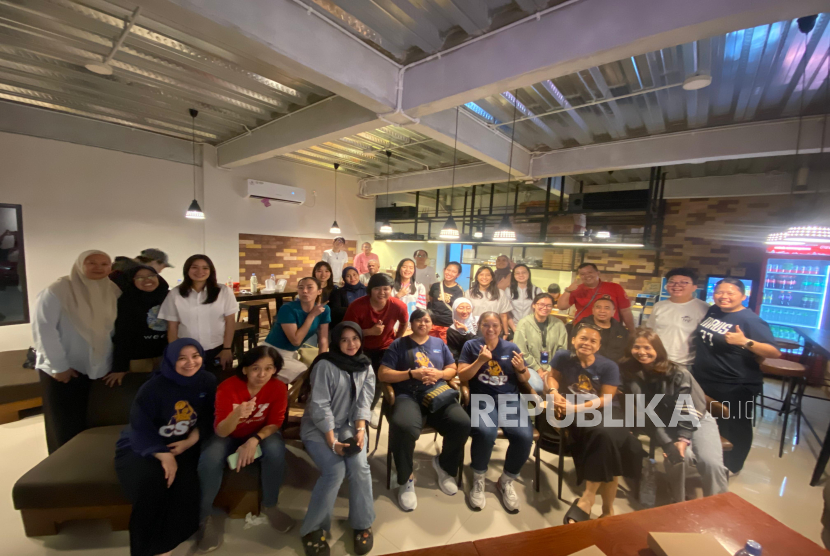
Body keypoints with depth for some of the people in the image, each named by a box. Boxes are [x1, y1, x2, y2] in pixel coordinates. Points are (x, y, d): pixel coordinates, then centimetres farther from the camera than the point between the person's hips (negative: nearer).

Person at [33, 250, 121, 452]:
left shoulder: (112, 290, 0)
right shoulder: (58, 290, -13)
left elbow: (114, 327, 5)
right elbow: (43, 329, -14)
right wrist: (59, 365, -14)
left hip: (100, 368, 4)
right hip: (64, 369, -4)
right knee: (66, 427, 9)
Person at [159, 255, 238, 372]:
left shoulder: (224, 291, -5)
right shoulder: (175, 294, -1)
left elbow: (230, 321, -3)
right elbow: (172, 327, 3)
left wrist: (227, 349, -6)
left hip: (218, 350, 0)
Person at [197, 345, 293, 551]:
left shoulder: (278, 388, -24)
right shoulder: (227, 387, -28)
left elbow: (274, 423, -14)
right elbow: (221, 431, -28)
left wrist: (254, 440, -32)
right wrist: (237, 414, -50)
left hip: (260, 432, 1)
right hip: (228, 434, 0)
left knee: (276, 451, -29)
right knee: (210, 460, -30)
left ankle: (269, 506, -3)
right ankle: (205, 517, -3)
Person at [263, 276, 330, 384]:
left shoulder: (324, 309, -9)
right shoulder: (288, 309, -23)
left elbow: (323, 339, -5)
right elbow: (296, 341, -27)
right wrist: (312, 315, -27)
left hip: (292, 353, 6)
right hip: (274, 352, -6)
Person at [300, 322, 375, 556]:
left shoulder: (366, 367, 2)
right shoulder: (325, 365, -14)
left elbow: (364, 401, -3)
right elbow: (320, 405, -17)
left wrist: (360, 429, -17)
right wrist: (332, 440, -22)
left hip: (349, 426, 4)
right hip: (318, 428, -3)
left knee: (359, 466, -19)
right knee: (335, 470, -23)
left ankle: (362, 524, 2)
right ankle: (314, 528, 0)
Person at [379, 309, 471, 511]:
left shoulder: (439, 343, 20)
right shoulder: (399, 344, 8)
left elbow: (453, 369, 20)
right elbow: (383, 374, 0)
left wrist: (439, 374, -3)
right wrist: (412, 373, -10)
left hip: (438, 393, 4)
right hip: (408, 396, -3)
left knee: (463, 423, -25)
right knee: (403, 427, -36)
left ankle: (444, 464, 9)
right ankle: (406, 480, -4)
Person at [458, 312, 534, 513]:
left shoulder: (511, 347, 12)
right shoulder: (471, 345, 6)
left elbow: (525, 379, 14)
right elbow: (462, 376, -1)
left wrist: (522, 368, -9)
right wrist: (480, 361, -15)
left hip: (510, 397, 3)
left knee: (524, 436, -25)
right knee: (485, 432, -33)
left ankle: (506, 481, 5)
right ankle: (478, 480, -2)